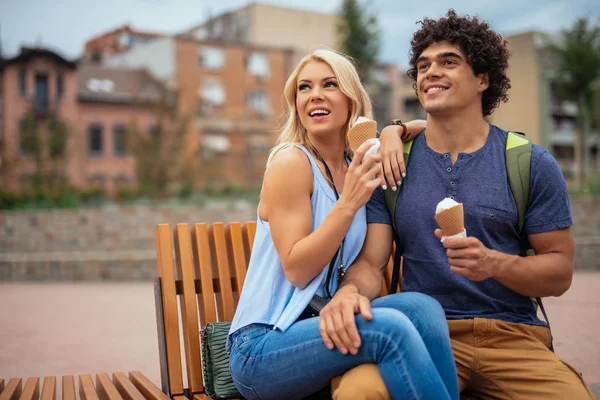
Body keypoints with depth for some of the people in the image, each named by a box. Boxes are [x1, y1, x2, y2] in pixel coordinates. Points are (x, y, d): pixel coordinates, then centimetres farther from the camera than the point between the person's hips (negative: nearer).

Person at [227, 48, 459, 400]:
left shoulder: (358, 166, 8)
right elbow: (296, 270, -14)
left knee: (422, 307, -19)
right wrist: (348, 204, -21)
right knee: (391, 328, -29)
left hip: (321, 325, 6)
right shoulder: (290, 161, -11)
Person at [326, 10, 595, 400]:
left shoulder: (532, 163, 3)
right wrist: (349, 292, -24)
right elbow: (371, 260, 0)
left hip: (514, 336, 1)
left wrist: (495, 263, -18)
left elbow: (560, 271, 3)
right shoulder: (391, 164, 6)